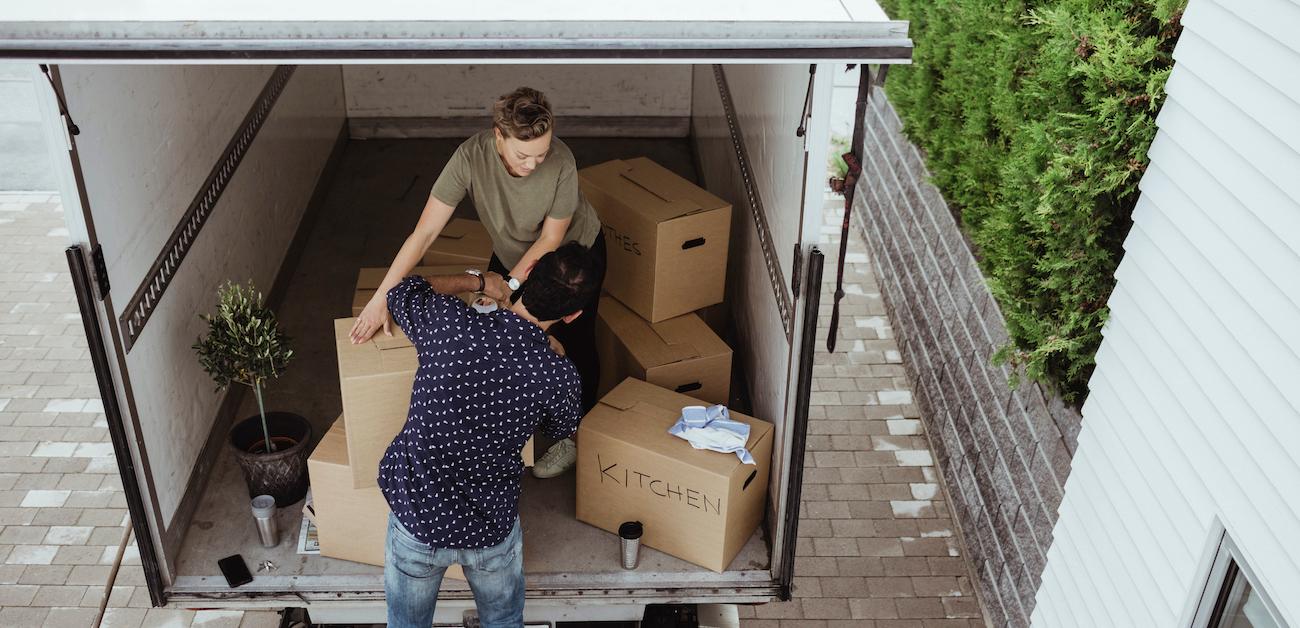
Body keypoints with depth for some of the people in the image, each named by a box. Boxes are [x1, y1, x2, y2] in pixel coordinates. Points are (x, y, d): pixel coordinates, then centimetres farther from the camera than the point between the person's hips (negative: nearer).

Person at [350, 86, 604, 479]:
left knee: (572, 343, 7)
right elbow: (425, 232, -34)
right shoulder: (471, 158, -35)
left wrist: (511, 283, -27)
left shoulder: (562, 163, -37)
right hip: (512, 253, 2)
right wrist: (381, 298, -35)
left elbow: (551, 238, -22)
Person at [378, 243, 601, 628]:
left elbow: (402, 290, 3)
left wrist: (477, 282, 12)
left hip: (415, 518, 1)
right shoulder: (560, 378, -21)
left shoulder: (448, 323, -22)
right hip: (491, 530, -1)